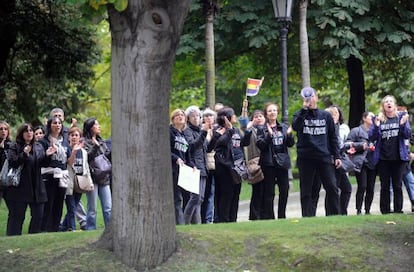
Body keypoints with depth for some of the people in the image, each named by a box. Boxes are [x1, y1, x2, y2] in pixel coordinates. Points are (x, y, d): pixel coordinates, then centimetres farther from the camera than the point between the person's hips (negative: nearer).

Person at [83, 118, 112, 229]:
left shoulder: (101, 141, 18)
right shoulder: (85, 142, -3)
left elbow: (107, 156, 17)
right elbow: (87, 157, -16)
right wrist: (95, 146, -20)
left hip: (104, 177, 6)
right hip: (92, 179, -6)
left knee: (108, 207, 3)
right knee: (92, 209, -1)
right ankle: (91, 230, 5)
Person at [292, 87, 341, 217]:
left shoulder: (326, 116, 11)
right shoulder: (300, 115, 7)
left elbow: (333, 137, 13)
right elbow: (295, 126, -16)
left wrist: (336, 156, 6)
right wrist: (304, 109, -18)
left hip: (324, 157, 1)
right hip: (305, 158, -1)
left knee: (332, 188, -5)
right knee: (306, 192, 2)